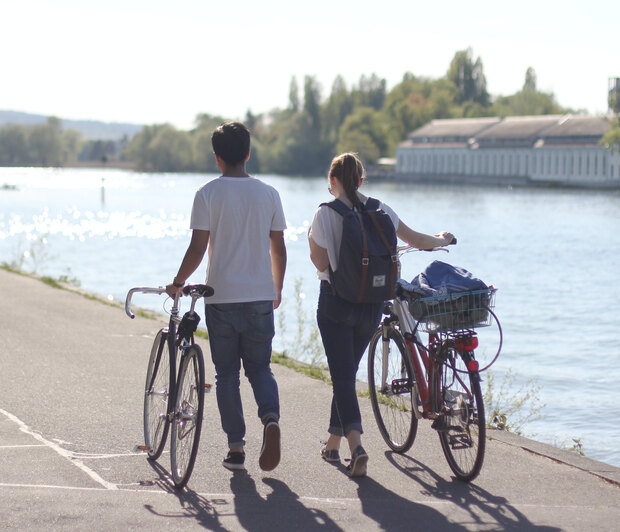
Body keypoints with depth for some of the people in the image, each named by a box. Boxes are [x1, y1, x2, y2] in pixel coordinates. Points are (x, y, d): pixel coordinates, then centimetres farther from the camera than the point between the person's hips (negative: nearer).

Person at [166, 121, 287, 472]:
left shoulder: (208, 194, -6)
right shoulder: (268, 194, 3)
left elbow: (198, 248, -10)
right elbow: (278, 248, 7)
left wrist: (179, 282, 5)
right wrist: (277, 289, 20)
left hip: (221, 296, -2)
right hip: (261, 297, 2)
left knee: (227, 374, 8)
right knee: (260, 367, 12)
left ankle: (236, 448, 9)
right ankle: (270, 416, -17)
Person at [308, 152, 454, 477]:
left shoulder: (325, 214, -9)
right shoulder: (379, 210, 2)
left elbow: (322, 263, -10)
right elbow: (415, 240, 14)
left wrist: (311, 240, 9)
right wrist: (442, 240, 34)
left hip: (336, 302, -4)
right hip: (372, 303, 4)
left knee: (342, 374, -4)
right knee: (348, 372, 19)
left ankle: (356, 445, -24)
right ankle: (333, 444, 29)